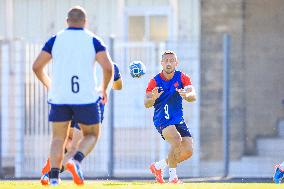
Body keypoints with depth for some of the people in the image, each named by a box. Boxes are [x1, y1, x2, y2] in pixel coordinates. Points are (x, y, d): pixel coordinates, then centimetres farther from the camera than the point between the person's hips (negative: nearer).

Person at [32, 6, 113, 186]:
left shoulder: (55, 40, 6)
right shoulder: (93, 40, 2)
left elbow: (37, 66, 4)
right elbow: (108, 67, -9)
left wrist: (49, 85, 21)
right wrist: (104, 89, 8)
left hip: (59, 98, 2)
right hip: (86, 97, -1)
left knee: (58, 138, 12)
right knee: (92, 135, 15)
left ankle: (54, 176, -6)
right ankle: (76, 160, -13)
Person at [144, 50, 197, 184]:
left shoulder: (182, 77, -2)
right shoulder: (155, 81, -7)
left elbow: (193, 96, -16)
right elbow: (146, 104, -13)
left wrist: (186, 95, -40)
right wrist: (152, 98, -37)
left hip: (178, 120, 4)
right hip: (162, 119, -4)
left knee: (188, 151, -4)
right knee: (176, 140, -30)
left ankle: (158, 166, 17)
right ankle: (172, 177, -20)